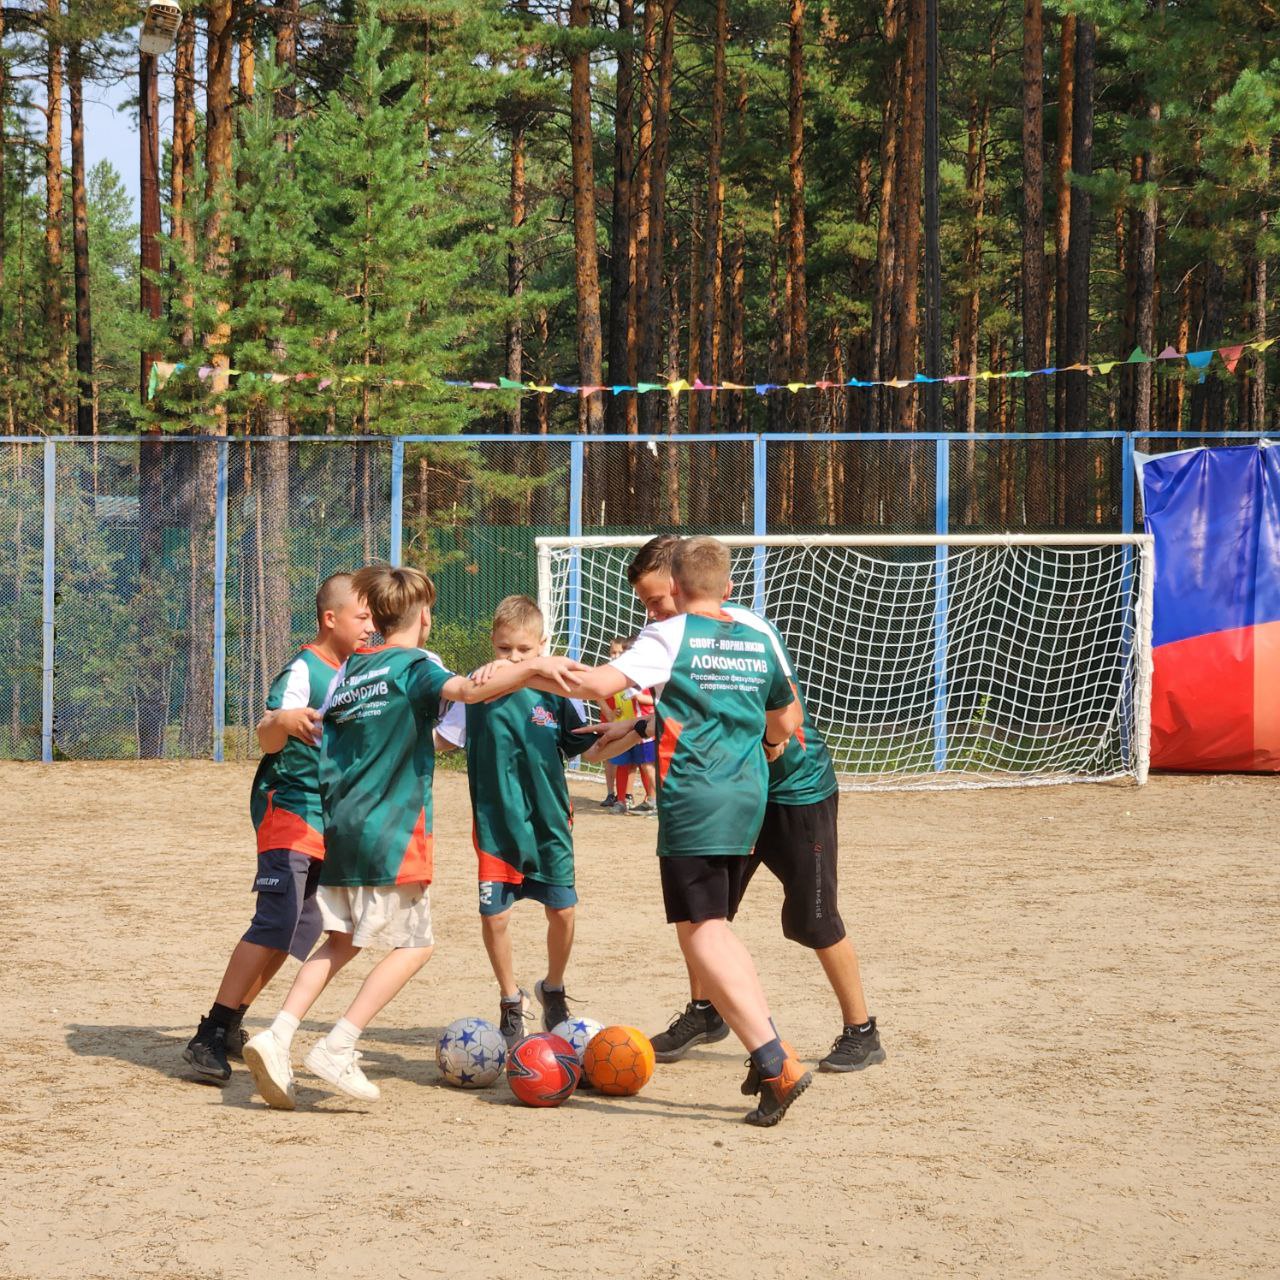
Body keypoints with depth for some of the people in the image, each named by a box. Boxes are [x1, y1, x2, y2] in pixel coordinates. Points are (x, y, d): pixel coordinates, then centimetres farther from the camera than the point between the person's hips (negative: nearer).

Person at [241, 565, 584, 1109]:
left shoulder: (351, 670, 14)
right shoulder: (412, 665, -7)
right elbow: (463, 689, -28)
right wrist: (530, 667, -38)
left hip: (339, 827, 7)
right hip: (390, 834, -7)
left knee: (340, 940, 14)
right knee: (414, 944, 2)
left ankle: (277, 1037, -3)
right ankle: (338, 1047, -7)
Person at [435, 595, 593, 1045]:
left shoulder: (554, 694, -1)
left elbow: (584, 746, 7)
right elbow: (441, 739, -1)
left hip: (548, 823, 1)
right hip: (496, 826, -1)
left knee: (562, 910, 0)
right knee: (495, 915, -2)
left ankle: (553, 990, 27)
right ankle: (510, 1001, 21)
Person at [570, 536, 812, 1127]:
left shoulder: (670, 636, -3)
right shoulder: (758, 640, 14)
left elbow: (600, 683, -14)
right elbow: (784, 722, 25)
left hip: (692, 800, -6)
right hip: (749, 797, 6)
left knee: (701, 929, -6)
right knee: (715, 927, 19)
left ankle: (773, 1061, -18)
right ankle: (771, 1047, 9)